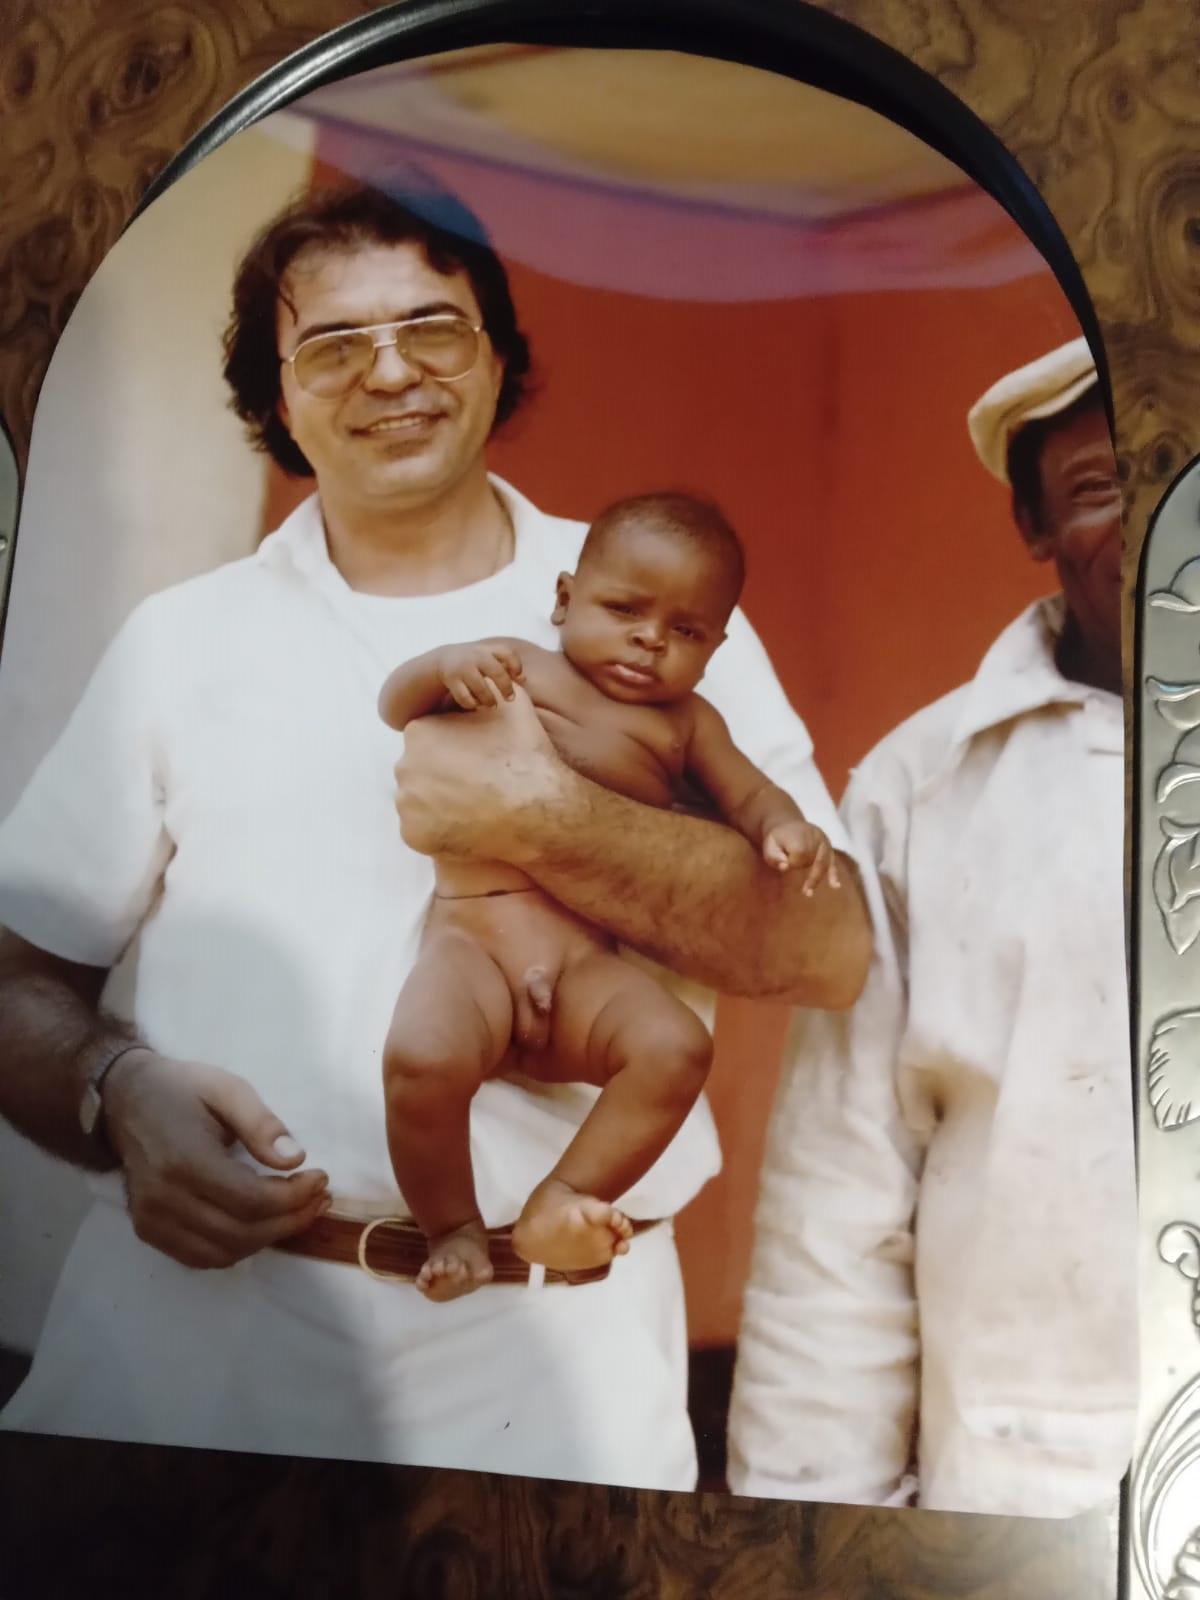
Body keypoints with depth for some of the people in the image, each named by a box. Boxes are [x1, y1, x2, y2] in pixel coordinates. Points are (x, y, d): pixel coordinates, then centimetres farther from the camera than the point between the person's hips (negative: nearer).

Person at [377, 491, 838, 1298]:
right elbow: (396, 706, 13)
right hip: (474, 934, -2)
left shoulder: (685, 721, 24)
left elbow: (748, 792, 18)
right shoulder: (517, 669, 18)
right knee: (422, 1059, -29)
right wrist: (447, 665, -10)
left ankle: (559, 1202, -7)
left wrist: (786, 825, -6)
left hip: (588, 963, 2)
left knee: (677, 1047, -25)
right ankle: (452, 1226, -2)